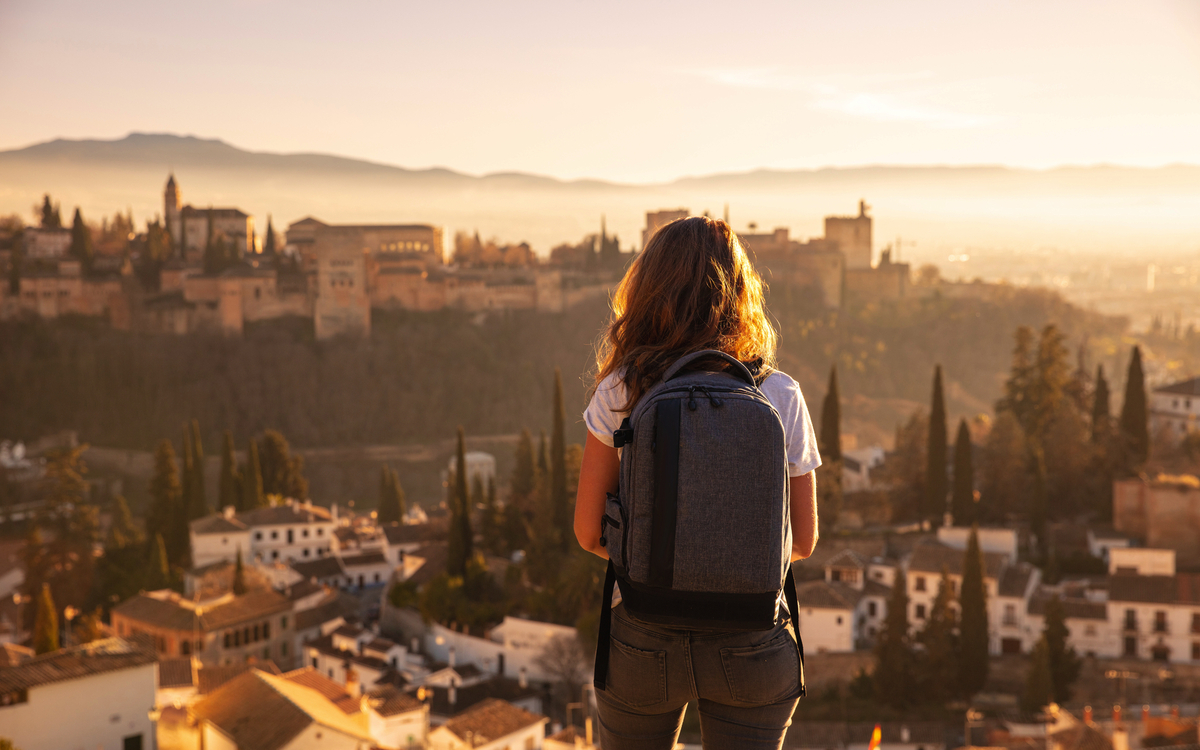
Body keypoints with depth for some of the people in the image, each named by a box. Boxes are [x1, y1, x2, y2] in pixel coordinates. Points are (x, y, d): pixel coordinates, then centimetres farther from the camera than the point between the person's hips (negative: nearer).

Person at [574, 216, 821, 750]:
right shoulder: (781, 397, -6)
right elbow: (803, 541, 1)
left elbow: (589, 533, -3)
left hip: (644, 641, 0)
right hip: (751, 644, 1)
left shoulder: (620, 393, -8)